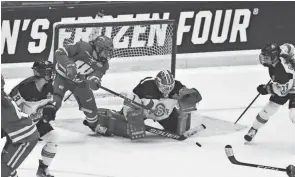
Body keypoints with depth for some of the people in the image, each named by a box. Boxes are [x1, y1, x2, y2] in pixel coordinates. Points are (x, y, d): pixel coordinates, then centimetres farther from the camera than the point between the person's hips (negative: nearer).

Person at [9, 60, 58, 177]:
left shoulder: (48, 87, -10)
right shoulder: (24, 87, -33)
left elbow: (49, 102, 7)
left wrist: (49, 109, -16)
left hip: (37, 120, 6)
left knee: (53, 137, -4)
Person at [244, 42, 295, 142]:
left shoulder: (284, 69, -41)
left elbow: (282, 89, -34)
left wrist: (267, 89, -29)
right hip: (281, 86, 8)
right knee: (269, 109, 8)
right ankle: (253, 130, 23)